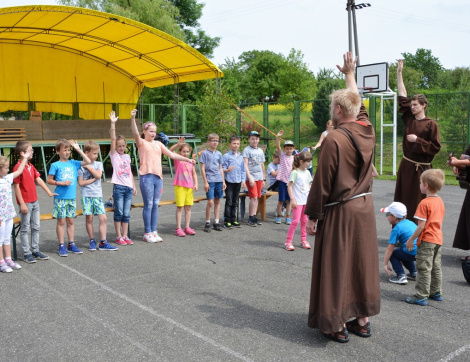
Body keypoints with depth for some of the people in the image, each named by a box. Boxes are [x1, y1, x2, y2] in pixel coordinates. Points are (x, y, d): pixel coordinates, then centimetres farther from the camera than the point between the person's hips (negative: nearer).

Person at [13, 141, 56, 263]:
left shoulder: (31, 166, 9)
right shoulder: (18, 167, -15)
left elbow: (39, 180, 9)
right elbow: (16, 187, -16)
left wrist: (49, 192, 2)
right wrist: (22, 204, -17)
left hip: (35, 201, 8)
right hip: (26, 203, -8)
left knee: (36, 227, 13)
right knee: (25, 228, 3)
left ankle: (36, 251, 23)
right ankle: (27, 253, 11)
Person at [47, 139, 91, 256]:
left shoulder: (73, 163, 7)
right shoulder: (55, 165, -3)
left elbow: (88, 161, 4)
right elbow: (49, 180, -2)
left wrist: (78, 149, 1)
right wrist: (62, 183, -15)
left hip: (72, 197, 4)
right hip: (60, 197, -4)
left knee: (70, 221, 10)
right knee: (61, 221, 2)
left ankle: (71, 244, 17)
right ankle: (61, 246, 9)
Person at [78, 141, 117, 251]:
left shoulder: (98, 164, 8)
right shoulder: (81, 166, -1)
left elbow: (98, 175, -10)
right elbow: (81, 183, -6)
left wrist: (89, 167, -7)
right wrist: (94, 178, -7)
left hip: (98, 195, 3)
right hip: (87, 195, -2)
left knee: (103, 218, -4)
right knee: (89, 218, 3)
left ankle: (103, 243, 1)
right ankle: (92, 241, 16)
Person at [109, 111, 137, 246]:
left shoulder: (127, 156, 15)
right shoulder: (114, 154, 1)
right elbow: (113, 139, -11)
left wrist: (134, 186, 15)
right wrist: (113, 124, -20)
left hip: (128, 188, 4)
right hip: (118, 187, -4)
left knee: (126, 214, 6)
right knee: (119, 213, -1)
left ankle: (125, 236, 12)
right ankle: (118, 237, 7)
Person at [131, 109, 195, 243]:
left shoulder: (158, 144, 17)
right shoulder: (142, 143, 1)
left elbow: (171, 154, 17)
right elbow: (135, 133, -19)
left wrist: (187, 159, 12)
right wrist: (132, 119, -34)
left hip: (158, 177, 5)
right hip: (146, 177, -5)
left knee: (155, 205, 8)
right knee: (148, 205, -3)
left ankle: (154, 231, 16)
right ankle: (147, 233, 5)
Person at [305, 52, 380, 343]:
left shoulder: (335, 139, -19)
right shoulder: (367, 130, 0)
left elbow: (322, 182, -17)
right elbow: (357, 101, 20)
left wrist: (313, 216, -8)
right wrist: (350, 74, 35)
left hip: (339, 212, -7)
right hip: (365, 207, 7)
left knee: (337, 266, 4)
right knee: (363, 262, 15)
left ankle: (338, 325, 13)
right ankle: (362, 320, 26)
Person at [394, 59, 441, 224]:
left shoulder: (431, 124, -9)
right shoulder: (409, 119, 6)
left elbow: (436, 147, -12)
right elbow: (403, 98, 9)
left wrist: (417, 140, -15)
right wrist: (399, 73, 9)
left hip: (420, 169, -6)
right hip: (405, 166, 6)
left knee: (416, 204, -3)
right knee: (401, 201, 7)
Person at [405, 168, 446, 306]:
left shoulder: (424, 203, -19)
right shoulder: (440, 201, 8)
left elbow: (421, 225, -20)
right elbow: (438, 222, 14)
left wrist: (411, 239, -13)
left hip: (427, 240, -9)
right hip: (438, 239, 9)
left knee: (424, 268, -3)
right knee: (436, 267, 17)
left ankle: (421, 296, 1)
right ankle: (436, 292, 26)